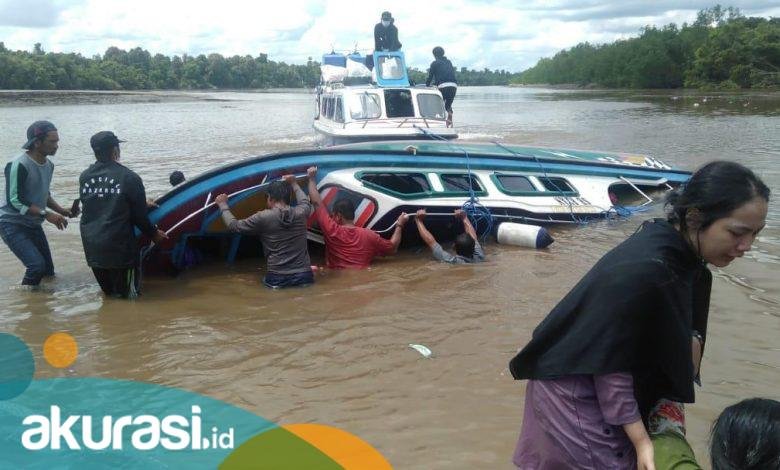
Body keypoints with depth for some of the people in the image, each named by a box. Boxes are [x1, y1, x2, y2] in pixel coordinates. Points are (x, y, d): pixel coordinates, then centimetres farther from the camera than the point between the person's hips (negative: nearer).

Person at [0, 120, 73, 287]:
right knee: (37, 266, -22)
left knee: (48, 271, 9)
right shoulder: (19, 165, -23)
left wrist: (61, 210, 3)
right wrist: (46, 214, -27)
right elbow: (14, 200, -25)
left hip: (32, 224, 8)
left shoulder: (48, 165, 3)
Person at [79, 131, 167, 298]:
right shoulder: (129, 178, -12)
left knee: (108, 292, 22)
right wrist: (153, 233, 13)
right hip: (119, 247, -5)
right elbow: (139, 215, -8)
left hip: (91, 246, 5)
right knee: (128, 296, 10)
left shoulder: (84, 177, 3)